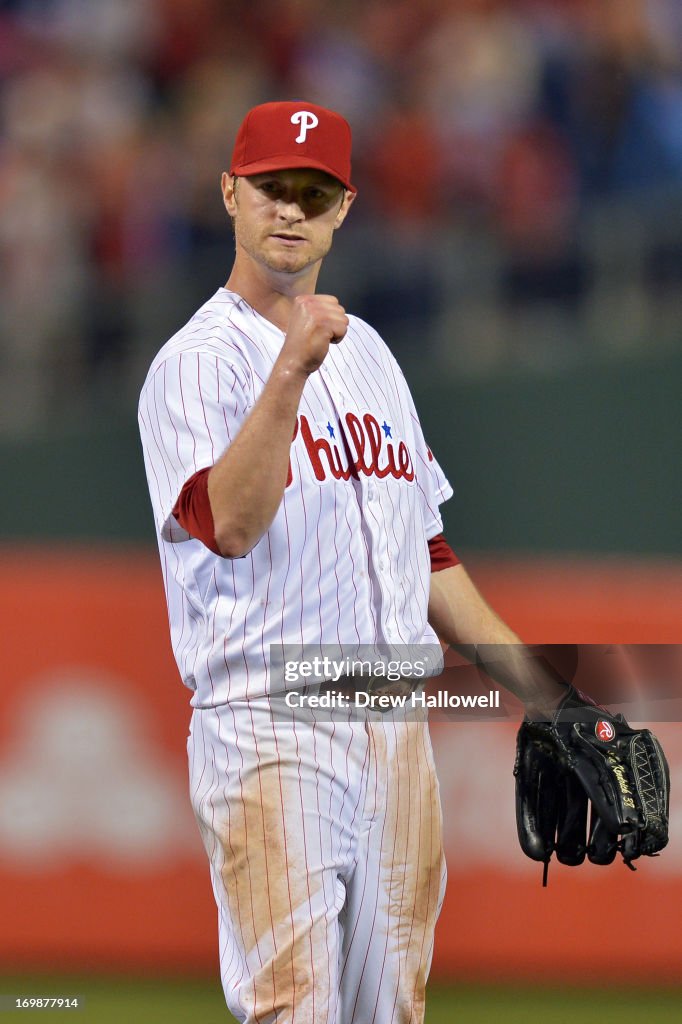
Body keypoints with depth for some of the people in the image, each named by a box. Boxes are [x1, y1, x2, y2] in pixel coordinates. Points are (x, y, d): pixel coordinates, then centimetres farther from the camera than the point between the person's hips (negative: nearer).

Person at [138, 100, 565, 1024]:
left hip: (396, 724, 7)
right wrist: (292, 371, -30)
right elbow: (228, 524, -23)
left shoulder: (366, 350, 19)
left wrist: (530, 676, 19)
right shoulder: (199, 361, -5)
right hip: (270, 729, -7)